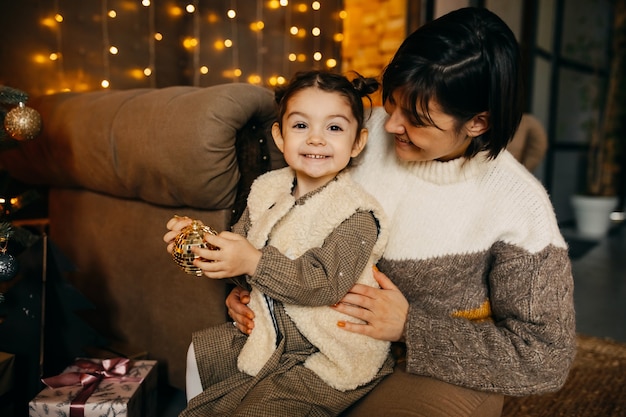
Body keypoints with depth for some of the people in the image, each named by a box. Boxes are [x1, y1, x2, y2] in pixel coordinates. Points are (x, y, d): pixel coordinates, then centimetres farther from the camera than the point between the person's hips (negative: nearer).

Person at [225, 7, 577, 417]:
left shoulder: (519, 205, -21)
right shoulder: (373, 130, -10)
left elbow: (548, 356, -14)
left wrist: (410, 327, -20)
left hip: (442, 367, -3)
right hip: (345, 331, 4)